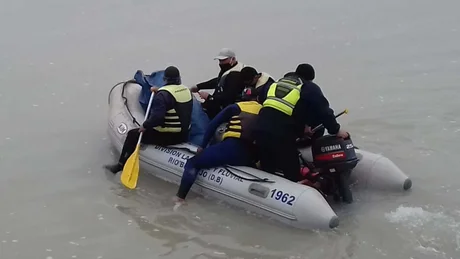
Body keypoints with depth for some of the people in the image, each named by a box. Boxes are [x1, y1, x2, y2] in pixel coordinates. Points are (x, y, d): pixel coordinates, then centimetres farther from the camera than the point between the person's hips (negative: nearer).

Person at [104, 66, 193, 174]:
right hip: (184, 135, 8)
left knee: (133, 134, 7)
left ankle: (121, 165, 12)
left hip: (166, 136, -8)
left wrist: (145, 126, -12)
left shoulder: (163, 94, -19)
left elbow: (157, 116, -27)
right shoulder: (187, 90, 4)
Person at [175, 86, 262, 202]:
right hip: (251, 157, 4)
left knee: (193, 163, 4)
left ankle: (179, 198, -11)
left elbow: (214, 124, 14)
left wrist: (202, 146, 20)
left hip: (232, 147, -3)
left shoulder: (236, 107, 17)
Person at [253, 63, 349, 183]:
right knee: (292, 176, 2)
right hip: (281, 136, -6)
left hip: (260, 131, 6)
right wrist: (336, 130, 9)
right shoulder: (310, 88, 9)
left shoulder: (278, 83, 28)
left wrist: (302, 127, 33)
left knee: (267, 173, 18)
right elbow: (323, 111, -1)